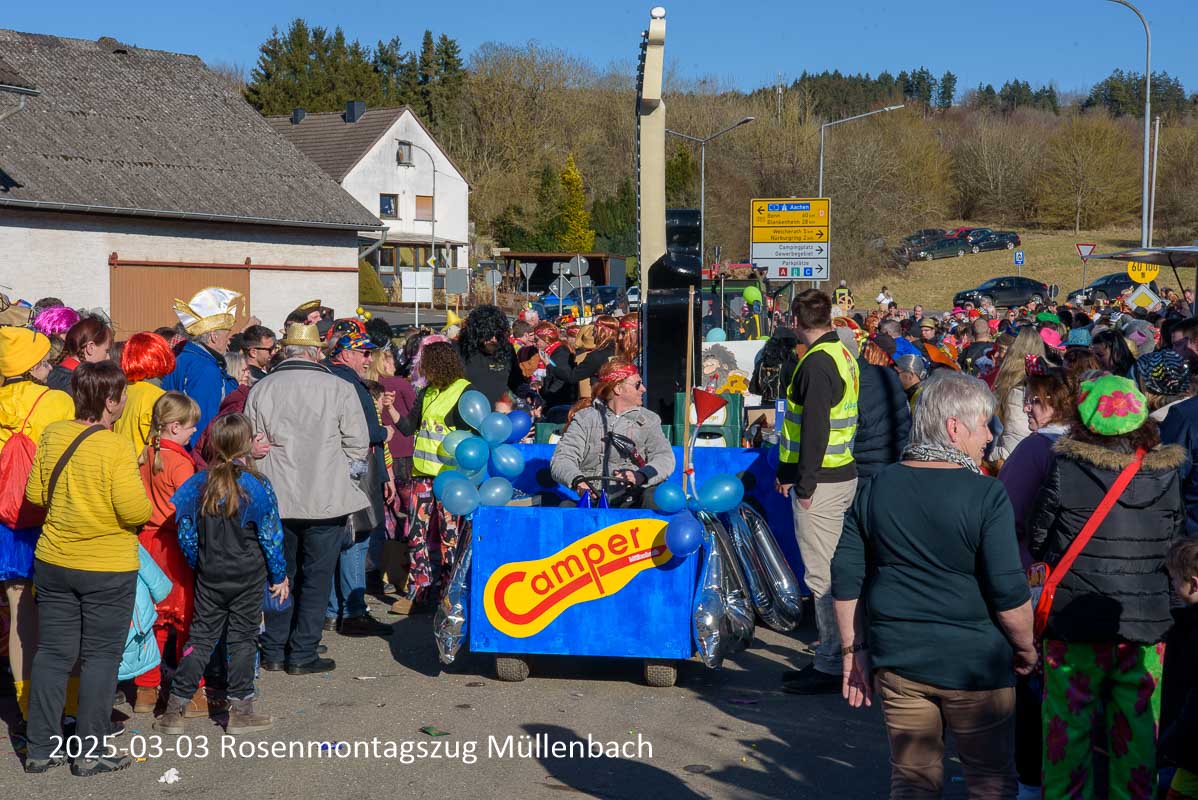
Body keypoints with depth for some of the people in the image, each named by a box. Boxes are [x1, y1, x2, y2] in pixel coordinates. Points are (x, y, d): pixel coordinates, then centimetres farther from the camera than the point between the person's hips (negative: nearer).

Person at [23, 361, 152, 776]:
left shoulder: (52, 435, -2)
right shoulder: (117, 448, -19)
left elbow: (35, 493, 5)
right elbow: (133, 510, -21)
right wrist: (147, 508, 0)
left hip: (53, 562, 5)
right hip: (108, 569, -5)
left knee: (52, 654, 13)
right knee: (100, 658, 6)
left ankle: (41, 748, 19)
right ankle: (92, 752, 12)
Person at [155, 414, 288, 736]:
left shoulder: (199, 484, -3)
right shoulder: (257, 486, -13)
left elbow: (186, 534, 2)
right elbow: (270, 536, -8)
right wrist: (279, 576, 2)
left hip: (209, 577, 3)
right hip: (248, 577, -3)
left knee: (201, 638, 10)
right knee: (243, 639, 6)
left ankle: (175, 708, 8)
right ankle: (240, 710, 10)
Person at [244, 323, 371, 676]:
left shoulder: (261, 389, 1)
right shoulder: (339, 388, -7)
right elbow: (358, 442, -5)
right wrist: (349, 474, 12)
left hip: (276, 499, 3)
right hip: (327, 497, -3)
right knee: (316, 575, 5)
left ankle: (273, 650, 19)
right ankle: (302, 654, 8)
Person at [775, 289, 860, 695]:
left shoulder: (817, 362, -17)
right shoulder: (843, 353, 13)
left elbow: (815, 428, -22)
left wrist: (805, 481, -18)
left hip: (820, 481, -10)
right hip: (843, 474, 10)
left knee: (822, 575, -5)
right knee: (833, 570, 16)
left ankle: (830, 666, 0)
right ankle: (834, 654, 25)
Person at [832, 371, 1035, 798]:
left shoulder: (878, 487, 0)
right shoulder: (985, 494, -13)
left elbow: (846, 578, 3)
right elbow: (1008, 593, -15)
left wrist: (853, 649, 11)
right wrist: (1026, 649, 2)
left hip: (895, 661, 4)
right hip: (973, 666, -4)